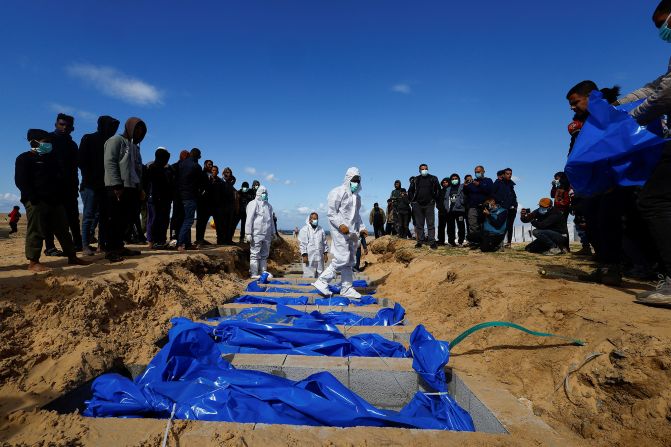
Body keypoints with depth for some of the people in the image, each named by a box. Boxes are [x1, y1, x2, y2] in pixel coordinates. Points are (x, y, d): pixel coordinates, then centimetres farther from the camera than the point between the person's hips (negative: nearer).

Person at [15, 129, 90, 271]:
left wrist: (61, 195, 9)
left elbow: (59, 178, 24)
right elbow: (20, 181, -8)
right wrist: (33, 198, -19)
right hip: (36, 201, -7)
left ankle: (72, 257, 12)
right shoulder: (24, 158, 2)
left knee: (63, 230, 7)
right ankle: (33, 262, -2)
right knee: (36, 232, -6)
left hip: (55, 200, 7)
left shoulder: (52, 159, 22)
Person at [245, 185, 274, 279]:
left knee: (265, 254, 12)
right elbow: (249, 219, -8)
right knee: (255, 254, -2)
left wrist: (273, 233, 22)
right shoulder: (254, 204, -3)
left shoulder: (269, 205, 19)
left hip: (267, 235, 7)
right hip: (256, 234, -7)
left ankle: (263, 271, 21)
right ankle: (254, 273, 3)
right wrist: (248, 233, -13)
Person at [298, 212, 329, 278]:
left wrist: (325, 253, 11)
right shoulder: (304, 230, -4)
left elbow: (324, 242, 16)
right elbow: (302, 244, -8)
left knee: (319, 274, 11)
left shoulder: (321, 230, 12)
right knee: (309, 276, -4)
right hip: (309, 258, -5)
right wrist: (304, 255, -13)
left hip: (319, 257, 5)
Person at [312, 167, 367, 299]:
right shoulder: (338, 192, -6)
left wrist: (361, 228, 15)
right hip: (340, 231, -8)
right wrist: (341, 225, -22)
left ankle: (346, 288, 17)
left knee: (350, 261, 9)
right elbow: (331, 213, -12)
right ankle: (322, 281, -3)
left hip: (352, 232, 8)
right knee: (342, 258, -14)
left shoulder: (357, 196, 19)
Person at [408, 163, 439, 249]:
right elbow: (410, 191, 17)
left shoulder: (433, 178, 4)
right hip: (418, 205, 2)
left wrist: (434, 199, 1)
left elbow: (438, 190, 8)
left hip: (429, 204, -2)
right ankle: (419, 241, 10)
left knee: (431, 224, -6)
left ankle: (432, 242, -5)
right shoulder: (416, 180, 9)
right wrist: (412, 200, 8)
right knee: (419, 224, 5)